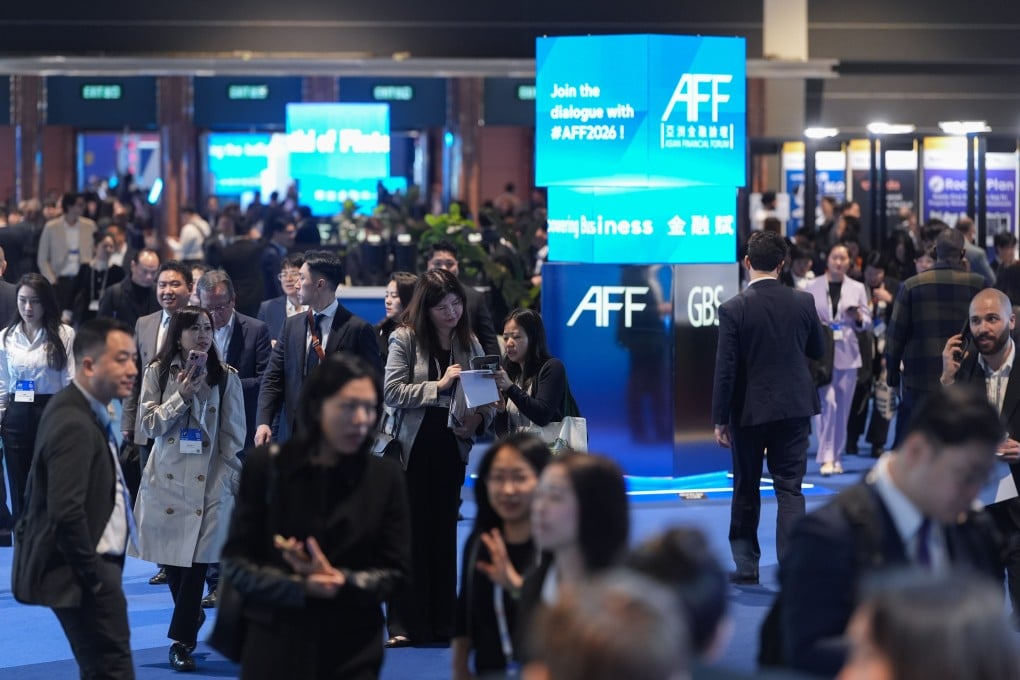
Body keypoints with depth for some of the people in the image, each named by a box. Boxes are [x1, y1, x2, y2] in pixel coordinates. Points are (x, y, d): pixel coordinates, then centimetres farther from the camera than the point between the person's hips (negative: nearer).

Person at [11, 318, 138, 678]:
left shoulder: (80, 409, 11)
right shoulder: (75, 424, -22)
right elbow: (66, 513, -27)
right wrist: (93, 576, -17)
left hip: (92, 564, 11)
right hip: (85, 570, -11)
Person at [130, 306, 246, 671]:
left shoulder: (226, 377, 0)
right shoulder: (157, 372, 2)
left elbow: (234, 435, 2)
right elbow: (149, 424, -4)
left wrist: (229, 480, -2)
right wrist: (182, 395, -15)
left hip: (209, 481, -1)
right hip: (166, 479, 1)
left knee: (196, 562, -8)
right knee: (171, 559, 7)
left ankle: (182, 641, -2)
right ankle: (191, 615, 33)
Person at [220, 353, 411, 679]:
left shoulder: (385, 478, 1)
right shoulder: (267, 466, -2)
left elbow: (396, 570, 2)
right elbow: (236, 560, -2)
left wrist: (340, 581, -17)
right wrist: (300, 586, -18)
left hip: (353, 652, 1)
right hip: (275, 649, -1)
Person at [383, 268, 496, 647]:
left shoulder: (470, 343, 7)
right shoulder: (405, 339, -4)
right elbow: (392, 391, -12)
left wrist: (478, 419, -11)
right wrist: (440, 386, -19)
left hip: (451, 449, 4)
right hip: (413, 449, -3)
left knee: (444, 535, 8)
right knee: (410, 535, -3)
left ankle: (443, 623, 14)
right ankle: (405, 625, 1)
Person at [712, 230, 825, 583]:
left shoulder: (733, 309, -12)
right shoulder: (803, 302, -4)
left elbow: (725, 370, -12)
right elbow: (817, 351, 10)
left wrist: (720, 419, -6)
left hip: (749, 410, -2)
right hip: (794, 408, 2)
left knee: (746, 489, 13)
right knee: (790, 490, 3)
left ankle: (746, 565, 20)